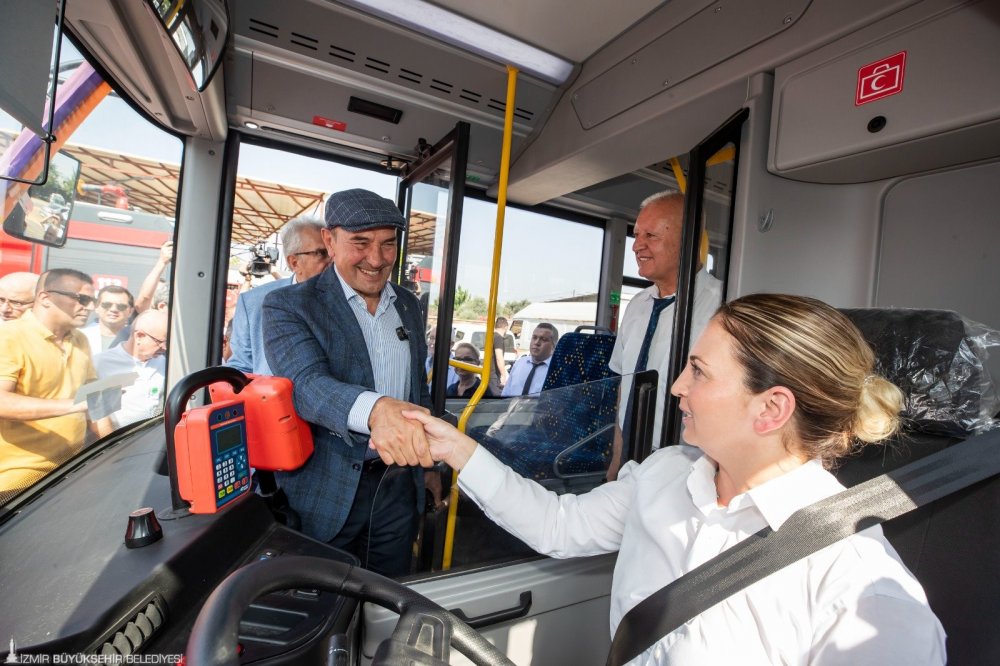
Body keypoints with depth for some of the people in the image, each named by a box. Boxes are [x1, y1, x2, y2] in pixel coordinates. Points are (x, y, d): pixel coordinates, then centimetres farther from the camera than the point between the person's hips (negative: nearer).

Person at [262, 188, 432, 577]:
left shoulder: (408, 305, 6)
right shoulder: (288, 306, -9)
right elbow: (308, 384, -26)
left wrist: (430, 464, 14)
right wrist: (377, 410, -46)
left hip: (398, 486, 4)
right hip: (327, 491, -3)